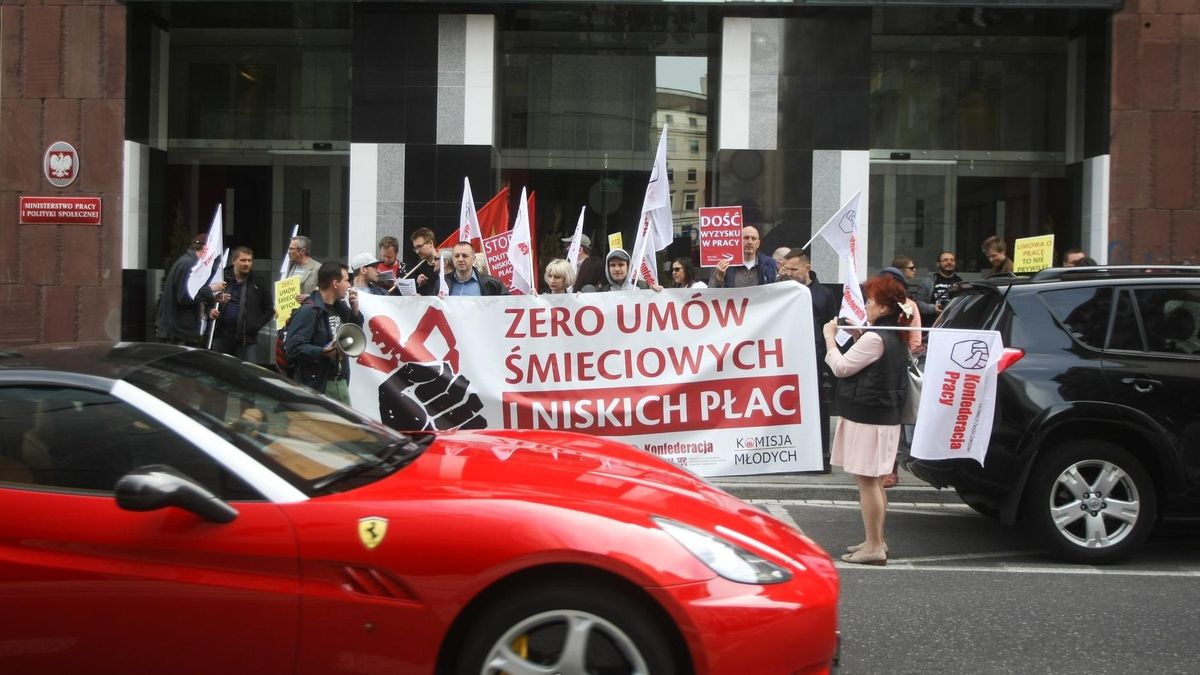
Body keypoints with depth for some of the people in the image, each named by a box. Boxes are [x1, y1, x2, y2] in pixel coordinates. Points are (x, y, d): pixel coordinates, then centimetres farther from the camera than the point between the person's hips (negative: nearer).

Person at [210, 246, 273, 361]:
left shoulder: (259, 283, 6)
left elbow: (269, 309, 10)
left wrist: (257, 325, -2)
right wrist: (210, 311, -9)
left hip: (246, 338, 0)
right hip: (221, 335, 1)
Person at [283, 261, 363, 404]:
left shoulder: (340, 307, 14)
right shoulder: (308, 311, -14)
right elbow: (293, 348, -22)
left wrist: (355, 309, 8)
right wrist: (324, 352, -29)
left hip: (342, 383, 8)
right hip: (317, 386, -8)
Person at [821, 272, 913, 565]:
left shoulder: (875, 338, -18)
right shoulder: (894, 337, 12)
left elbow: (841, 367, -16)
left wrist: (830, 337, -4)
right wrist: (858, 336, 10)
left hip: (866, 418, -10)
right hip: (884, 417, 10)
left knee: (866, 481, -5)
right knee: (874, 481, 17)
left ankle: (873, 547, -1)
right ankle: (876, 541, 25)